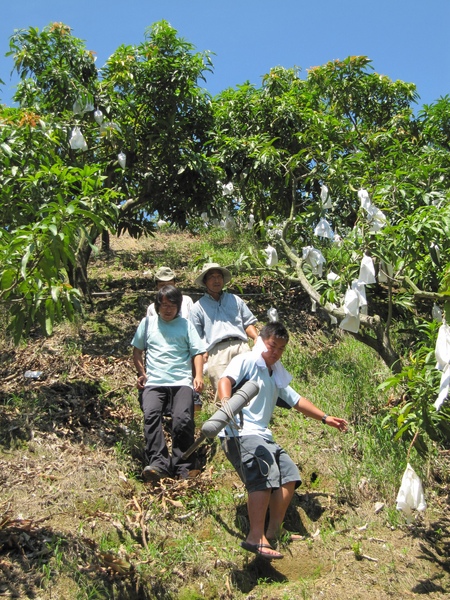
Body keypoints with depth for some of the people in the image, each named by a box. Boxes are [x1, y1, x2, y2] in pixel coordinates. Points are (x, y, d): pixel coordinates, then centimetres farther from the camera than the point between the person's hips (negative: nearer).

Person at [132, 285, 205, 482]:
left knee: (183, 419, -25)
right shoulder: (147, 323, 21)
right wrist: (142, 373, 7)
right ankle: (158, 463, -34)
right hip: (154, 382, 1)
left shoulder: (185, 325, 19)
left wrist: (198, 376, -3)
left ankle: (183, 468, -18)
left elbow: (197, 352, 13)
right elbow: (137, 350, 23)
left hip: (182, 382, 0)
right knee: (151, 414, -29)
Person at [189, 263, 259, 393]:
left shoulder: (235, 300, 28)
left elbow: (248, 323, 25)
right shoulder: (198, 308, 19)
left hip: (241, 347, 3)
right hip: (217, 351, -2)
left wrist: (257, 338, 5)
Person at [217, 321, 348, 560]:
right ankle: (256, 538, -27)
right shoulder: (246, 361, -3)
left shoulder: (277, 375, 24)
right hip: (240, 432, -10)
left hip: (262, 436, 10)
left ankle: (274, 530, 13)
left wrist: (325, 418, 31)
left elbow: (296, 400, 32)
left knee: (289, 473, 8)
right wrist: (226, 405, -41)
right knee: (266, 474, -26)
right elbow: (225, 380, -21)